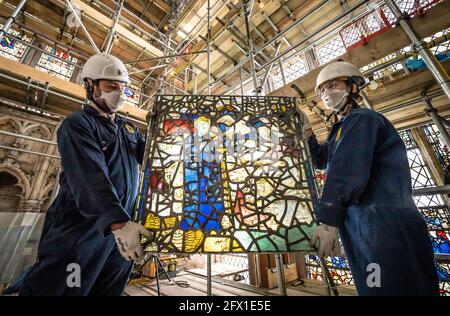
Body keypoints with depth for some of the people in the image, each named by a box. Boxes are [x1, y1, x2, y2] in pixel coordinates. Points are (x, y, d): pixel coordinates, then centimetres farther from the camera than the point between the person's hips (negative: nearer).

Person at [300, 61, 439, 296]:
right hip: (361, 229, 9)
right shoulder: (344, 128, 21)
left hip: (385, 227, -9)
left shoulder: (361, 119, -7)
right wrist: (306, 129, 18)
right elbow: (320, 160, 27)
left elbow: (346, 170, -22)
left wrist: (327, 220, -29)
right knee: (373, 287, 18)